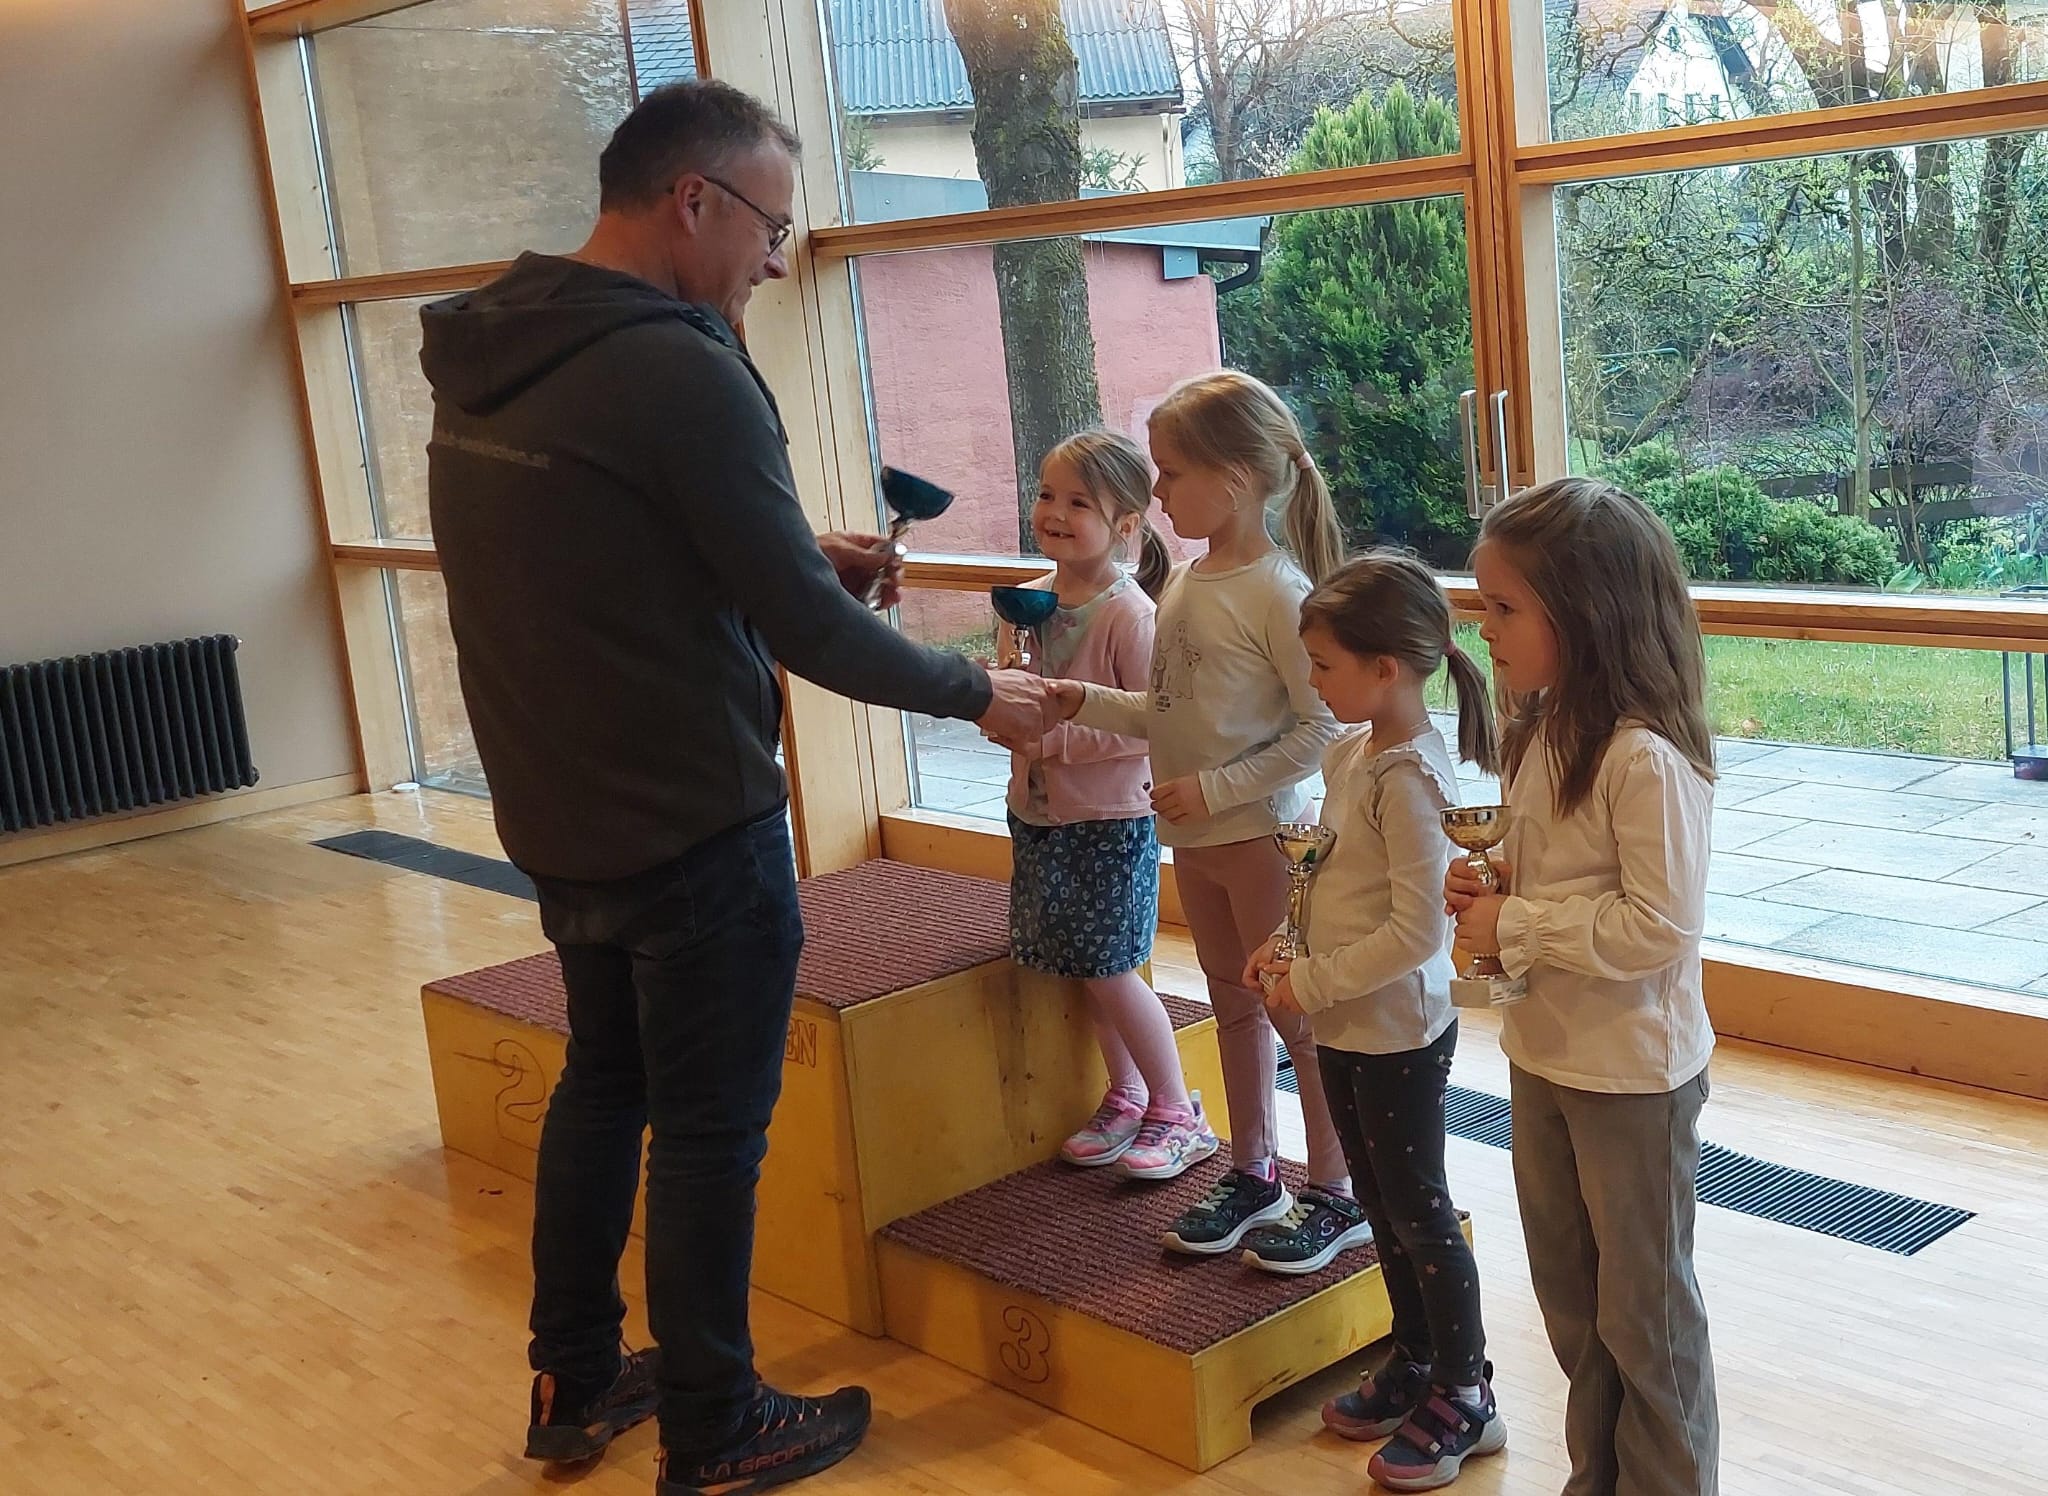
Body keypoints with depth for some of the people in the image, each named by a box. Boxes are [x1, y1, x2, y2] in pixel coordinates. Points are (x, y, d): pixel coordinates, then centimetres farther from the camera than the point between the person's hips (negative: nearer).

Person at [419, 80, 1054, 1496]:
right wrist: (978, 692, -6)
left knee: (603, 1083, 23)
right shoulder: (679, 370, -22)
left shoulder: (485, 361, 4)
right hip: (694, 832, -8)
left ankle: (574, 1382, 35)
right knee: (711, 1129, 6)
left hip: (559, 820, 8)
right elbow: (808, 631, -20)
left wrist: (802, 557, 11)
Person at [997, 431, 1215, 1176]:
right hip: (1039, 814, 7)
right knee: (1091, 973, 15)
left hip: (1109, 821, -7)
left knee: (1108, 971, -1)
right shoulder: (1034, 599, 4)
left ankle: (1177, 1113, 16)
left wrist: (1058, 737, -23)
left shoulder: (1128, 613, -18)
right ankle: (1124, 1098, 32)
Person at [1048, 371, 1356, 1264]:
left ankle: (1334, 1191, 17)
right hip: (1192, 837, 8)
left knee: (1294, 1009, 3)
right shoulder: (1185, 583, 7)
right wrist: (1083, 702, 2)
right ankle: (1252, 1176, 32)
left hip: (1261, 831, -8)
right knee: (1234, 1003, 18)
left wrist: (1215, 789, -21)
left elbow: (1321, 727, -19)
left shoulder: (1275, 590, -17)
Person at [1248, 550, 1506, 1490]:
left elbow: (1417, 930, -25)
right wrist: (1290, 948, 3)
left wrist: (1314, 984, -18)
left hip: (1398, 1033, -9)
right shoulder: (1351, 754, 4)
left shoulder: (1409, 777, -24)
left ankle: (1465, 1399, 21)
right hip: (1346, 1025, 9)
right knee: (1379, 1201, 20)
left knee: (1417, 1212, 5)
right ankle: (1415, 1359, 38)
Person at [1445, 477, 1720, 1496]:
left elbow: (1660, 925, -27)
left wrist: (1513, 927, -22)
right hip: (1542, 1053, 9)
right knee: (1568, 1293, 22)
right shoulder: (1541, 730, 3)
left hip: (1632, 1075, -9)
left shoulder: (1646, 760, -25)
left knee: (1644, 1307, 10)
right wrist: (1489, 884, -2)